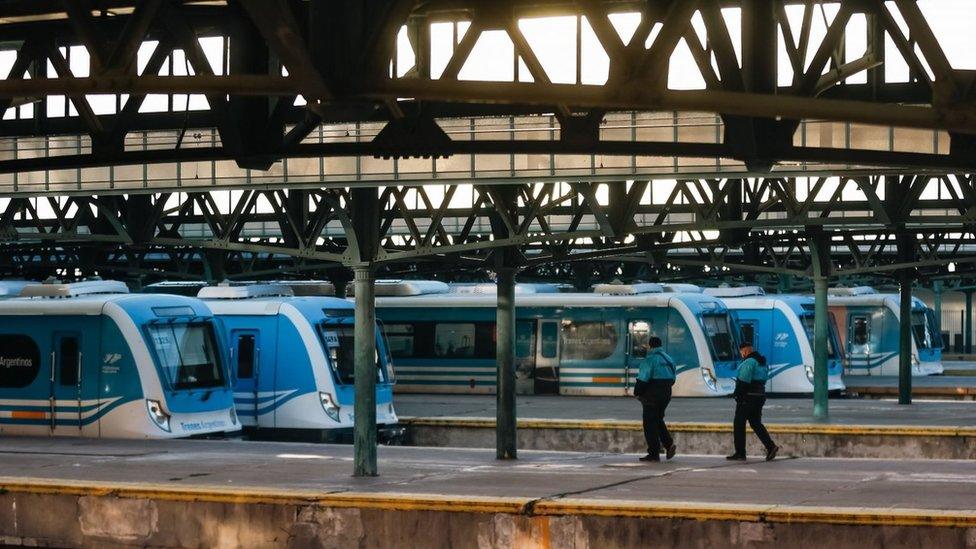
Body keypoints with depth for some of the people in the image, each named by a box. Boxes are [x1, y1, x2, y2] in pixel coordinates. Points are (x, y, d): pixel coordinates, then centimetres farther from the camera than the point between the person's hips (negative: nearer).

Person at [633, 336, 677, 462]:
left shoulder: (650, 360, -14)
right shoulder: (668, 359, 13)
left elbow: (643, 379, -18)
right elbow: (672, 379, 16)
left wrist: (637, 392, -5)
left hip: (652, 395, -8)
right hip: (666, 395, 8)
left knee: (650, 424, -1)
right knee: (658, 420, 21)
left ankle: (654, 454, -2)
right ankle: (669, 444, 3)